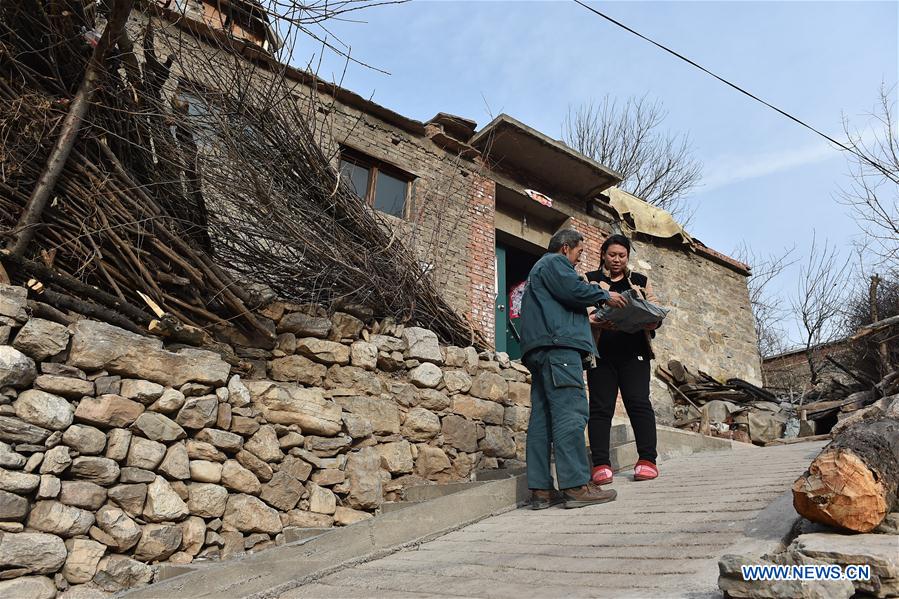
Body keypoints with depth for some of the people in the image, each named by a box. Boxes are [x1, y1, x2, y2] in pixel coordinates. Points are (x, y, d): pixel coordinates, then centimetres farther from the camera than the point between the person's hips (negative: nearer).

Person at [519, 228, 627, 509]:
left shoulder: (540, 267, 36)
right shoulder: (555, 262, 5)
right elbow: (573, 289, -12)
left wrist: (588, 319, 38)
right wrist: (605, 296, 3)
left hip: (538, 349, 10)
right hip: (558, 343, -10)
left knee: (542, 416, 3)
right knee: (570, 412, -14)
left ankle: (541, 489, 2)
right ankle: (576, 485, -18)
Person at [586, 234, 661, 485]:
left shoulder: (641, 281, 19)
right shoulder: (590, 280, 11)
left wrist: (647, 319, -13)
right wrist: (596, 323, -22)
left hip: (634, 352, 2)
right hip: (601, 353, -1)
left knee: (639, 402, -5)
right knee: (601, 406, -3)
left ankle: (647, 460, 1)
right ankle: (601, 464, -1)